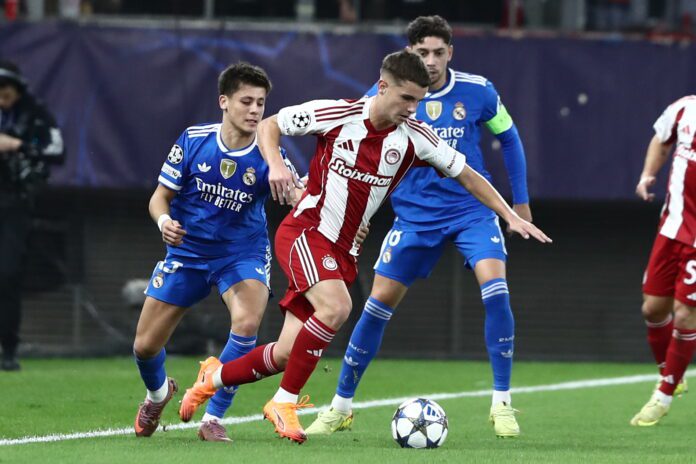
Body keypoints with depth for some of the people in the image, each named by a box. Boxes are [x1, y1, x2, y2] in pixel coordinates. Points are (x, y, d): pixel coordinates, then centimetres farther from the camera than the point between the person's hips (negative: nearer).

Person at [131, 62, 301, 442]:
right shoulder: (193, 140, -12)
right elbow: (160, 197, -4)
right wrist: (164, 221, -26)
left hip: (242, 254, -2)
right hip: (188, 251, 2)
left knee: (247, 321, -32)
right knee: (145, 346, 4)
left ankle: (213, 418, -15)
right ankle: (158, 393, 44)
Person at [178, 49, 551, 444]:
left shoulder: (414, 137, -4)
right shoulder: (336, 115, -12)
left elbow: (466, 174, 6)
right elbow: (269, 125, 0)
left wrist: (510, 216, 0)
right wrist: (276, 164, -19)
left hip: (344, 251, 5)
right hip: (304, 231, -4)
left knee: (288, 353, 0)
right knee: (336, 307, -31)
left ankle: (215, 376, 28)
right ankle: (285, 402, -16)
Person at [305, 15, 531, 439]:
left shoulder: (477, 91, -7)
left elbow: (509, 138, 9)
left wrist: (521, 202, 11)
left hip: (473, 209, -1)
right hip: (415, 215, 1)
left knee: (495, 289, -21)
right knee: (380, 302, -1)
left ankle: (502, 404, -10)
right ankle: (341, 406, 13)